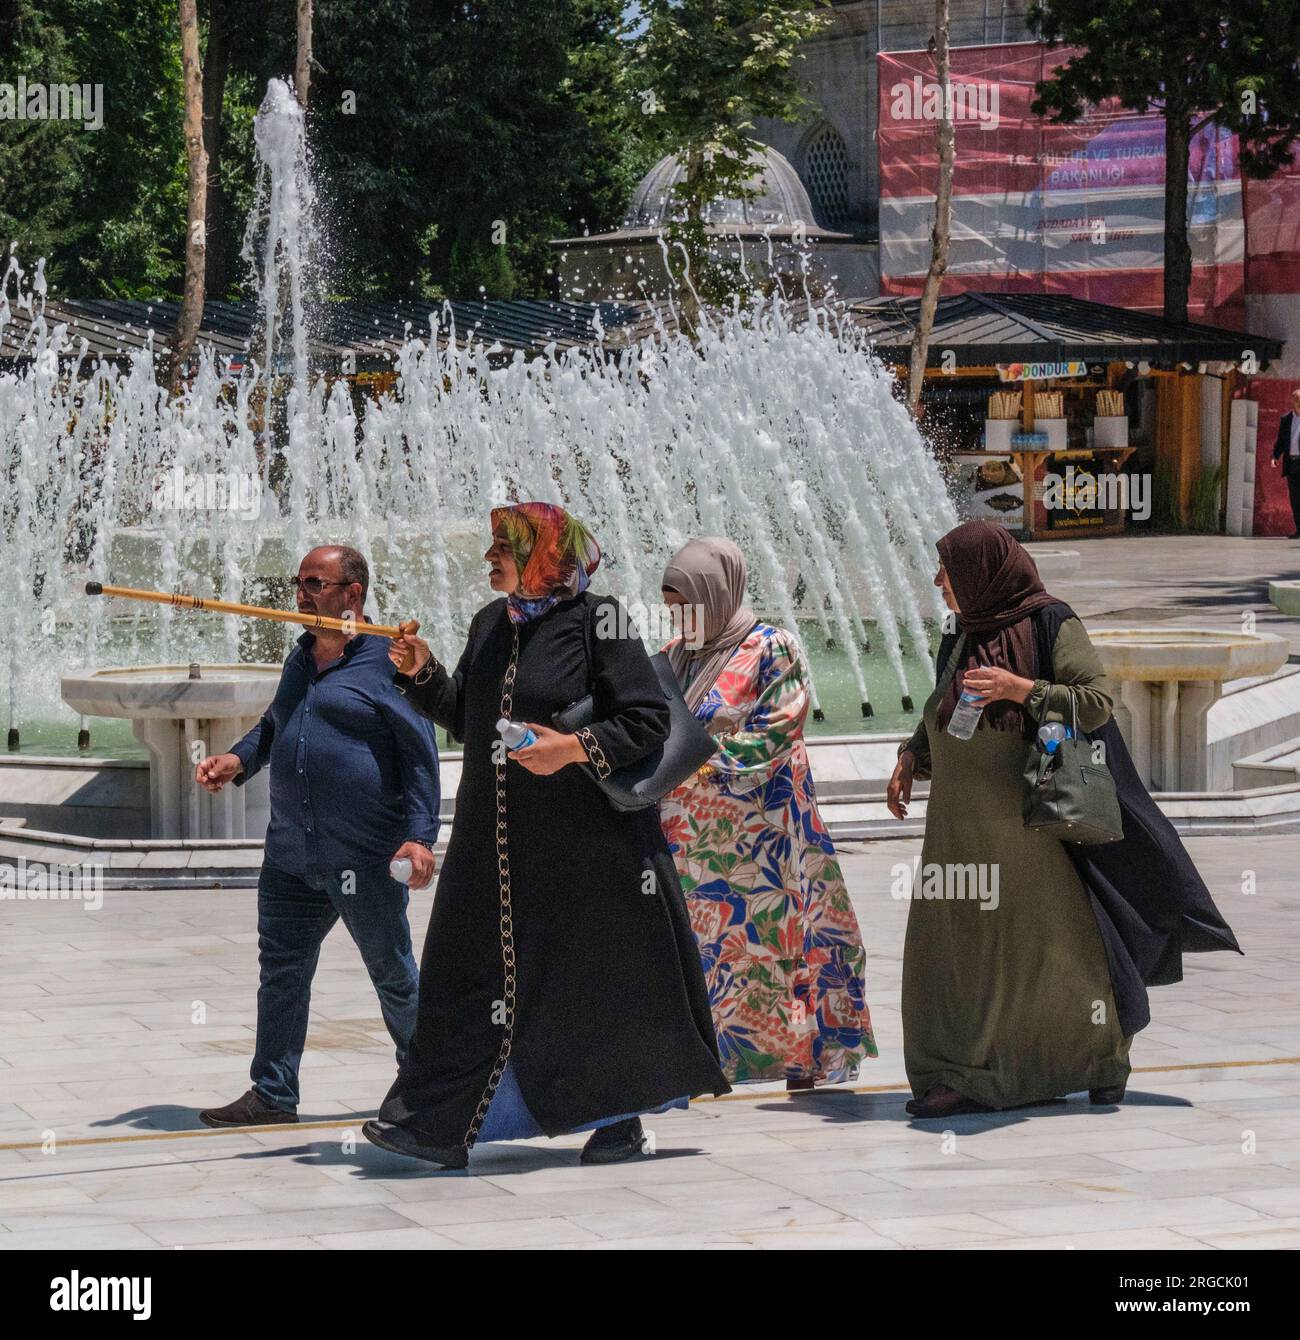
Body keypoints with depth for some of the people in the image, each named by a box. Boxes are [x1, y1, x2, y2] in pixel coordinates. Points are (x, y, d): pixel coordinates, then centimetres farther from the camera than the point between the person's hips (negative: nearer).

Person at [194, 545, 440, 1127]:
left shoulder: (386, 660, -8)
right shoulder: (300, 658, 14)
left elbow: (419, 752, -10)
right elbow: (274, 724, 30)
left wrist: (419, 835, -18)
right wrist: (238, 759, 9)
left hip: (364, 856, -7)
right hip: (290, 854, 7)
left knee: (393, 973, 6)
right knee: (280, 970, 7)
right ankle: (272, 1094, 13)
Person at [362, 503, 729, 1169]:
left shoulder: (596, 620, -9)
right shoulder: (490, 624, 11)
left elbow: (649, 719, -12)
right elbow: (466, 719, 18)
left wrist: (575, 749, -22)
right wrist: (423, 674, 3)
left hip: (585, 839, -6)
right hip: (497, 846, 6)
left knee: (602, 975, 3)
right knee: (474, 971, 3)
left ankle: (619, 1116, 18)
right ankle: (442, 1125, 4)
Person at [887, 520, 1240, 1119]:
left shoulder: (1051, 625, -8)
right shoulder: (965, 637, 13)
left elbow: (1096, 702, -12)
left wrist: (1022, 689, -22)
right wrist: (910, 756, 10)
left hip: (1024, 819, -7)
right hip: (962, 825, 7)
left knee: (1057, 940, 2)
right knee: (960, 944, 2)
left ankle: (1104, 1061, 19)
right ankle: (968, 1076, 4)